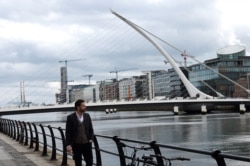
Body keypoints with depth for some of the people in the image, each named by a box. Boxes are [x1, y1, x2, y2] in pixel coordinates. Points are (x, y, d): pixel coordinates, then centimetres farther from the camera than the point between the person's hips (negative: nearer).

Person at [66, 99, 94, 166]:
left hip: (87, 144, 3)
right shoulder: (70, 117, -8)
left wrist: (91, 139, -1)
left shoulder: (87, 116, 4)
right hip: (76, 144, -3)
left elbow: (91, 129, 11)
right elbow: (68, 132, -8)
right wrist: (68, 145, -12)